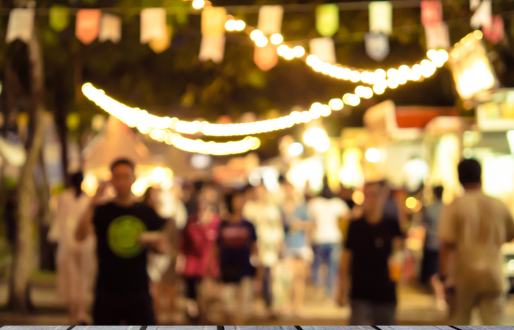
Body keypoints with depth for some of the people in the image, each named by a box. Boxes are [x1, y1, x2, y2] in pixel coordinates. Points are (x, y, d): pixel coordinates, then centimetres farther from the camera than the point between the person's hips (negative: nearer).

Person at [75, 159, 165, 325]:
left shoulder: (147, 213, 7)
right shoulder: (101, 211, 0)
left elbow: (160, 247, 14)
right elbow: (80, 236, -16)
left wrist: (152, 239, -10)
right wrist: (92, 205, -29)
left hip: (138, 291, 1)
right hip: (107, 291, -1)